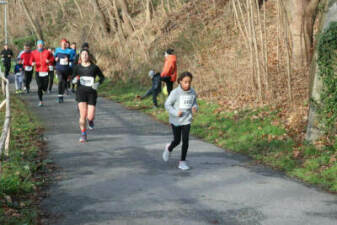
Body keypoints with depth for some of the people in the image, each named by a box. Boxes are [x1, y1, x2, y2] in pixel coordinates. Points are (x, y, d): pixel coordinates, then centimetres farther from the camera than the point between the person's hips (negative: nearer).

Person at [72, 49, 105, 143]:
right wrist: (75, 80, -12)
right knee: (83, 115, -11)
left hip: (92, 92, 0)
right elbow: (73, 79, 12)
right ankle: (83, 134, 7)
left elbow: (102, 77, 12)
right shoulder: (77, 67, 5)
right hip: (81, 92, 0)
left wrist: (98, 83, -7)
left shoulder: (94, 67, 1)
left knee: (90, 117, -7)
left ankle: (90, 120, 33)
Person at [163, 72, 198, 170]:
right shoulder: (175, 93, -16)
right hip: (176, 121, -2)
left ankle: (182, 162, 8)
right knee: (177, 141, 7)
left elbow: (194, 103, 11)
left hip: (186, 120, 2)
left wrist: (195, 108, -12)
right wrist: (175, 113, -22)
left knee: (185, 141, -4)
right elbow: (167, 104, -9)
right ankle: (169, 148, 42)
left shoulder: (192, 92, -4)